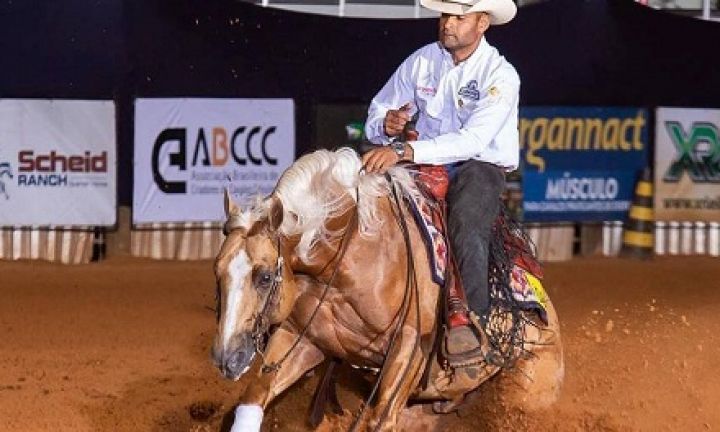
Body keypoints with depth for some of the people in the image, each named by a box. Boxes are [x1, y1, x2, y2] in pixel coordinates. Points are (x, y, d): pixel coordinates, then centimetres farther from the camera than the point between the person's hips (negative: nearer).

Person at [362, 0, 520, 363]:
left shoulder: (501, 75, -11)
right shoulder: (421, 61, 4)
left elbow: (472, 140, -25)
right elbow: (377, 113, 9)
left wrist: (405, 150, -35)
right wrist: (387, 125, -18)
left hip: (480, 167, -5)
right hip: (423, 168, 5)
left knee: (466, 221, -36)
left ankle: (469, 321, -40)